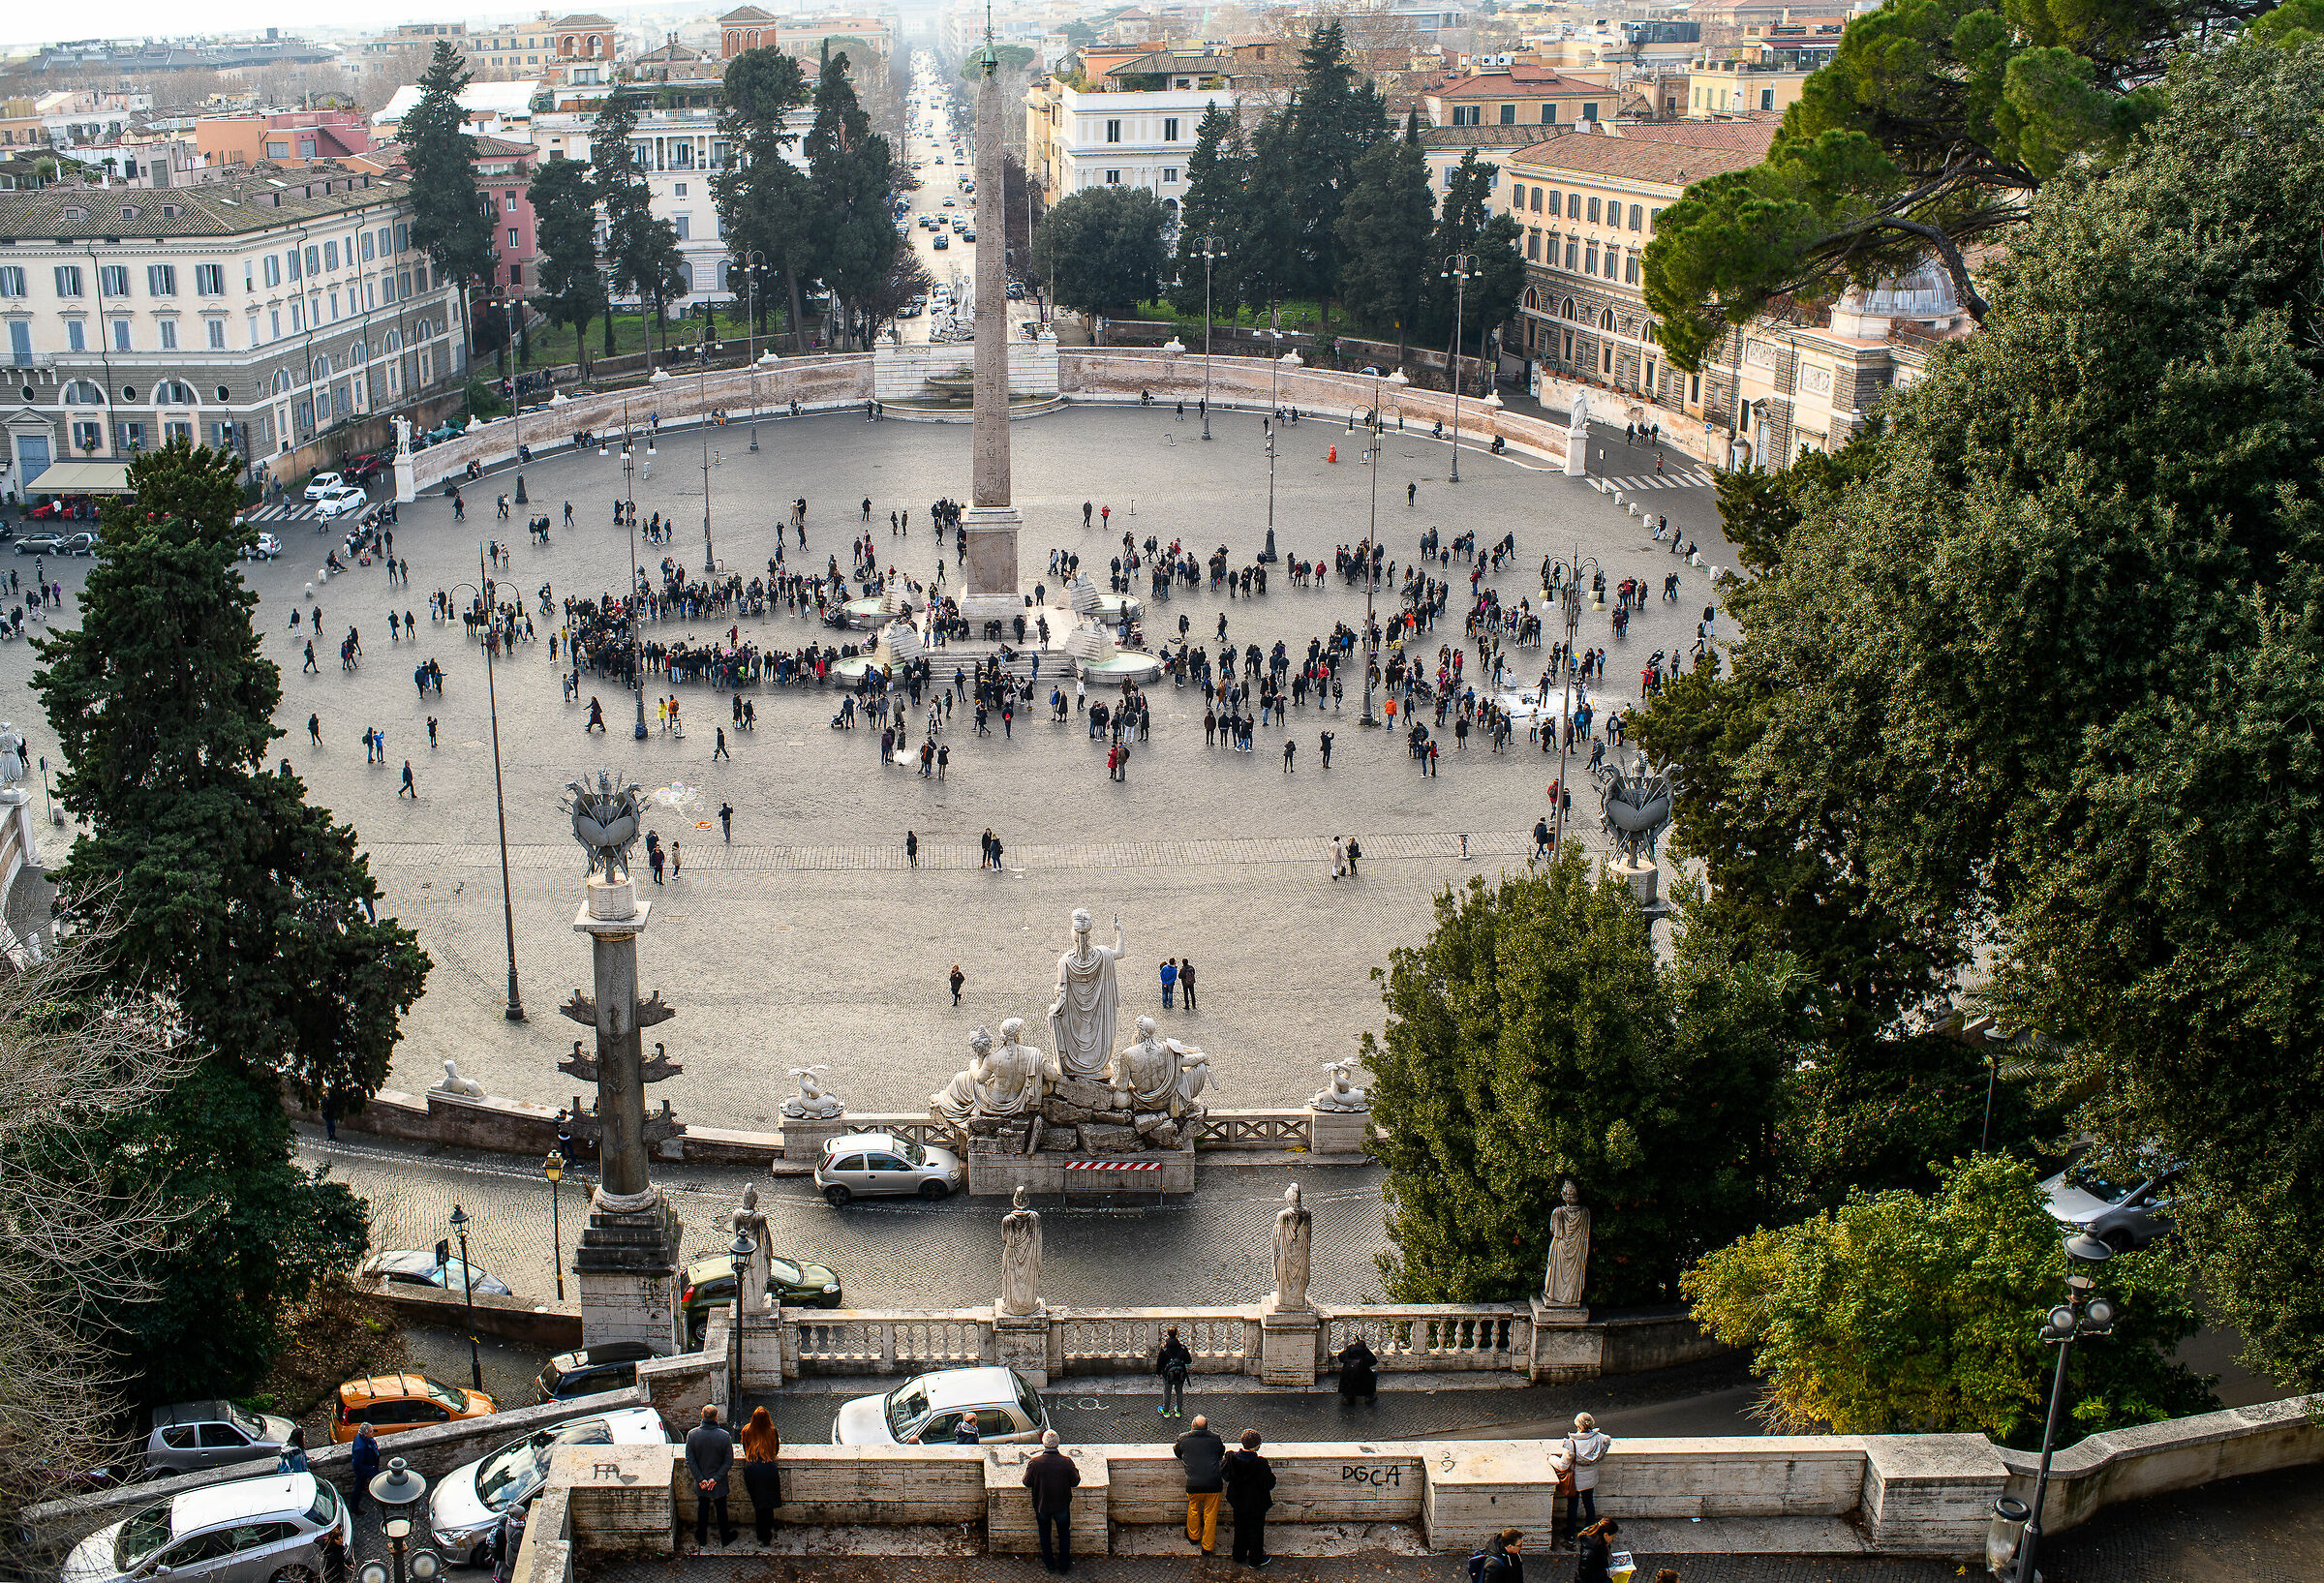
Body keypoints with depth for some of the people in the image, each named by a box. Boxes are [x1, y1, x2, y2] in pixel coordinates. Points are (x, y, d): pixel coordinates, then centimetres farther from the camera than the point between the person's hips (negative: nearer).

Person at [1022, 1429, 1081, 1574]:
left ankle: (1049, 1564, 38)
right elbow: (1075, 1483, -10)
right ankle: (1064, 1564, 35)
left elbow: (1027, 1483, -8)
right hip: (1062, 1506, 0)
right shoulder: (1067, 1462, -23)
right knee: (1064, 1535, 23)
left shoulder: (1034, 1463, -24)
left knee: (1045, 1535, 24)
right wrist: (1076, 1471, 9)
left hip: (1041, 1506, 0)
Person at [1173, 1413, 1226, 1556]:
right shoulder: (1215, 1439, 1)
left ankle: (1193, 1537, 44)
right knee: (1210, 1515, 13)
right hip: (1214, 1483, 0)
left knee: (1193, 1510, 25)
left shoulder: (1184, 1439, 1)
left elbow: (1177, 1453, 20)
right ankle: (1207, 1546, 22)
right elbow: (1221, 1454, 19)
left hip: (1194, 1484, 0)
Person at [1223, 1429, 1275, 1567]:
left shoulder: (1232, 1459, -17)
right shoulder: (1260, 1464, -30)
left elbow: (1226, 1476, 0)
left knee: (1240, 1529, 24)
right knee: (1256, 1530, 15)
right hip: (1256, 1504, -4)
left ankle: (1239, 1555, 38)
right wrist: (1271, 1474, -2)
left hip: (1238, 1502, 4)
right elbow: (1270, 1484, -21)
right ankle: (1255, 1559, 29)